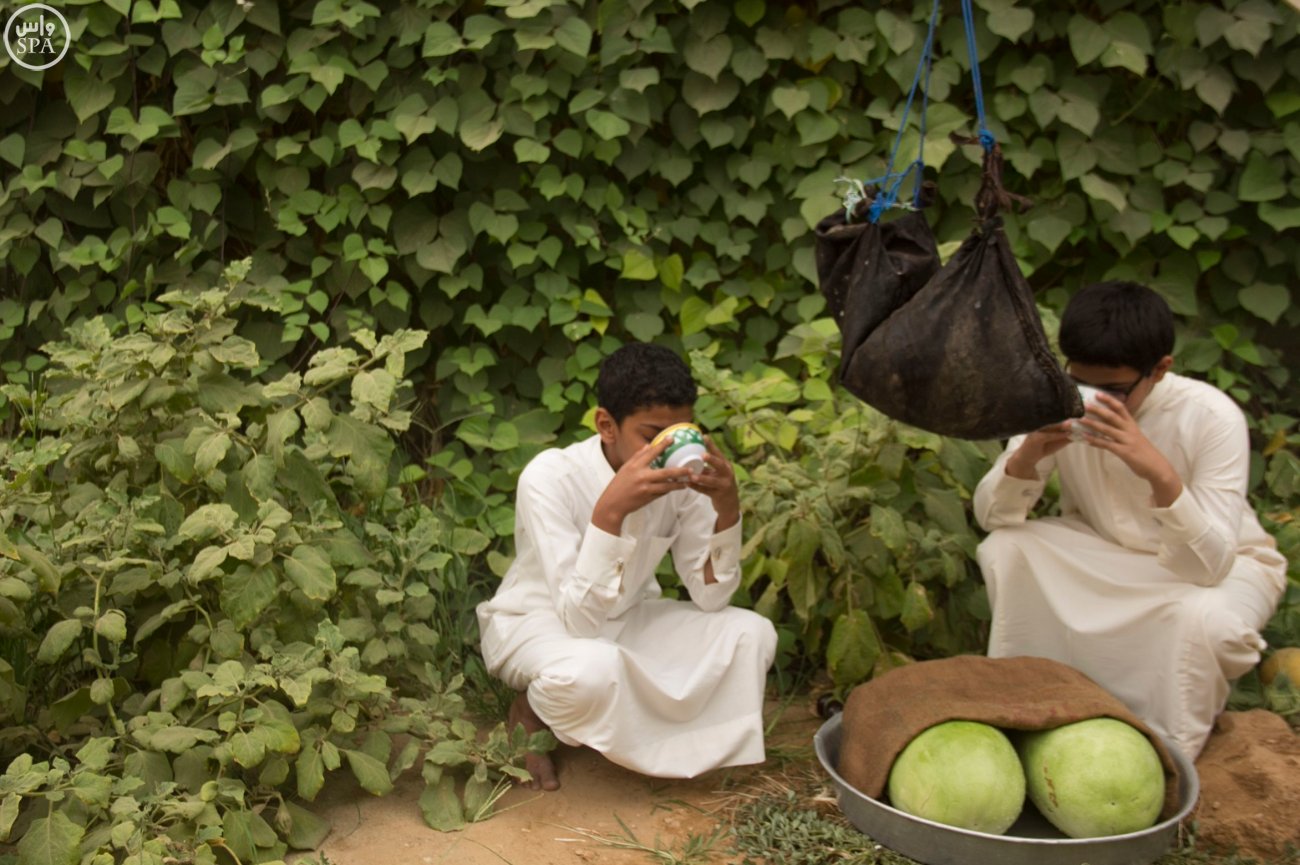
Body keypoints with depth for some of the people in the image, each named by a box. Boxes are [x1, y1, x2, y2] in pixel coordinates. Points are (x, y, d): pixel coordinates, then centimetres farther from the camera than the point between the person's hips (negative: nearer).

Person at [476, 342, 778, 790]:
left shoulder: (681, 477, -15)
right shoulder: (550, 478, -29)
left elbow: (710, 597, -12)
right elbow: (579, 620, -34)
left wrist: (727, 508, -27)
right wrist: (610, 510, -45)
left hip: (627, 620, 5)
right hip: (536, 623, -5)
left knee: (752, 633, -15)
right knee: (592, 668, -39)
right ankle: (532, 712, -4)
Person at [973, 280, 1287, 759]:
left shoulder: (1212, 418, -28)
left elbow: (1208, 566, -34)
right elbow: (992, 517, -15)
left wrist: (1161, 475, -50)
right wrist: (1026, 457, -36)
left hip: (1222, 563, -3)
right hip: (1106, 550, 4)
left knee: (1204, 617, -37)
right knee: (1004, 549, -21)